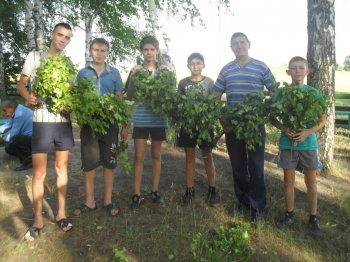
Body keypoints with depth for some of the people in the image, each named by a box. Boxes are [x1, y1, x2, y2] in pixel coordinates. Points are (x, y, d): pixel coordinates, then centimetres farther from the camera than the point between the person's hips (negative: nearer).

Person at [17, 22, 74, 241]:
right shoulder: (34, 57, 3)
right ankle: (38, 220, 12)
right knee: (39, 172, 0)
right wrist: (29, 97, -17)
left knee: (62, 167, 9)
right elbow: (21, 84, 4)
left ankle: (61, 213, 20)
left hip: (64, 120, 3)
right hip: (42, 120, -3)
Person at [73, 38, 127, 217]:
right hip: (88, 123, 1)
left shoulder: (114, 73, 5)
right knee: (88, 162, 6)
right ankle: (89, 201, 21)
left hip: (109, 123, 0)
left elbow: (120, 100, 7)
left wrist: (124, 125, 4)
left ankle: (108, 200, 20)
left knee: (109, 162, 6)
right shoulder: (83, 73, 6)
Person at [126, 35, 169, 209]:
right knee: (139, 156, 0)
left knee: (156, 155, 10)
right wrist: (133, 76, -12)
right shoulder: (136, 70, 4)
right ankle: (136, 194, 8)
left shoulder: (164, 70, 6)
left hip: (158, 119, 1)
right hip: (140, 119, -1)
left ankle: (155, 191, 21)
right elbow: (129, 96, 1)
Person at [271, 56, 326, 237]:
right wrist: (284, 129, -16)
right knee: (289, 181, 12)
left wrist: (307, 132, -17)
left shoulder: (314, 93, -4)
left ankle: (313, 218, 26)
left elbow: (323, 120, -1)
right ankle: (289, 214, 29)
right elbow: (273, 118, 3)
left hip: (308, 144, 0)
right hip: (287, 144, 1)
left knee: (311, 183, 10)